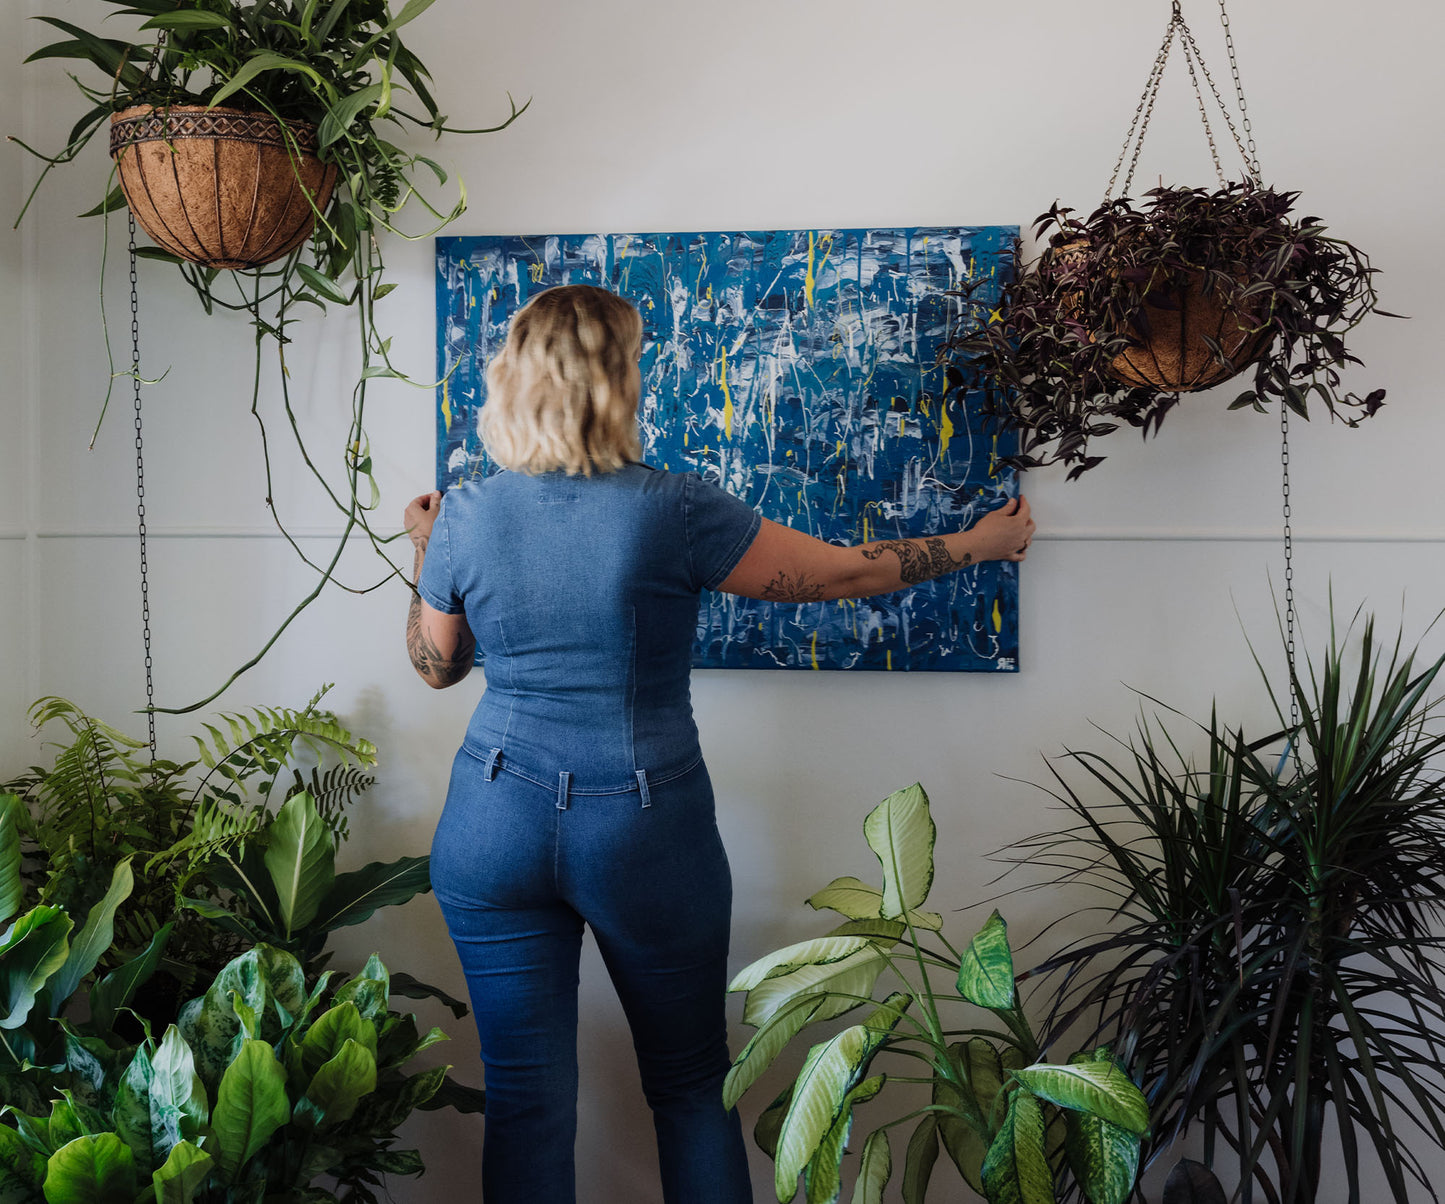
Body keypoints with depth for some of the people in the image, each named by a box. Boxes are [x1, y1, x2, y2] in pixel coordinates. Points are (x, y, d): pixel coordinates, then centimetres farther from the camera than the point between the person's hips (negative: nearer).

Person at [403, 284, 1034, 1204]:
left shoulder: (464, 517, -4)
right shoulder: (673, 509, -14)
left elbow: (436, 665, 11)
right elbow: (842, 574, -5)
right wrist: (978, 544, 10)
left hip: (497, 823, 3)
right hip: (646, 830, -2)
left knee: (526, 1101, 13)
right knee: (693, 1086, 18)